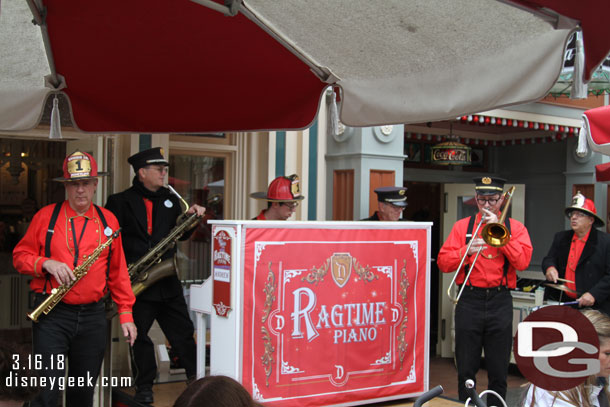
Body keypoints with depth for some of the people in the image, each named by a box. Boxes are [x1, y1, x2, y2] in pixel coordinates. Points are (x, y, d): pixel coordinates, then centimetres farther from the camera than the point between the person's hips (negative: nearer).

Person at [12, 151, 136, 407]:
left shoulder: (108, 221, 7)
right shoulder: (46, 216, 2)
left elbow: (118, 271, 9)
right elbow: (20, 256, 4)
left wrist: (125, 314, 4)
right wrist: (46, 263, -16)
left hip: (93, 316, 3)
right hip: (51, 313, -2)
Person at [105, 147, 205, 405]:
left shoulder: (170, 200, 13)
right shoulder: (120, 202, -1)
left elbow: (181, 235, 16)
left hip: (167, 283, 4)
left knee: (183, 332, 6)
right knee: (139, 336, 5)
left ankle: (196, 377, 16)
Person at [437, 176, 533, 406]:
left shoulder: (515, 228, 7)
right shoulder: (462, 226, 8)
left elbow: (522, 262, -10)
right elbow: (443, 263, 1)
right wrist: (466, 251, -16)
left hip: (500, 303, 0)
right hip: (469, 302, 0)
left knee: (499, 369, 5)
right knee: (466, 369, 6)